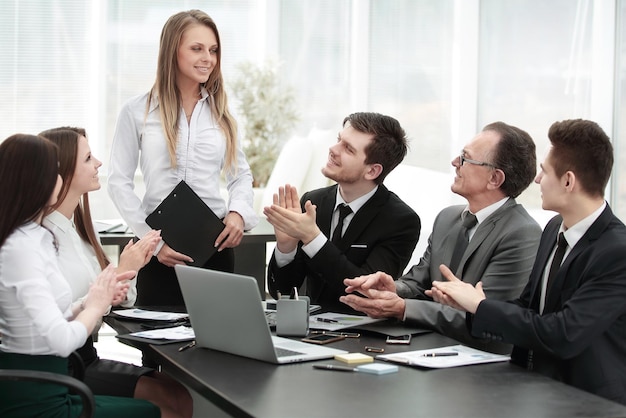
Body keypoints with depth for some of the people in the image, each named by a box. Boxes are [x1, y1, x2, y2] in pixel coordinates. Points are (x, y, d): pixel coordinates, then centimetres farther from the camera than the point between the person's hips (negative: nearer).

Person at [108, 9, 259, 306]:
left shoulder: (220, 112, 10)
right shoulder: (137, 111, 1)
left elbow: (241, 173, 14)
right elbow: (119, 182, -1)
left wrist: (238, 212, -7)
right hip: (160, 247, -2)